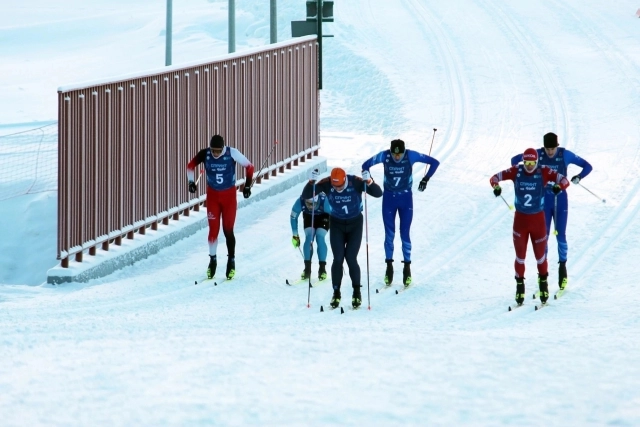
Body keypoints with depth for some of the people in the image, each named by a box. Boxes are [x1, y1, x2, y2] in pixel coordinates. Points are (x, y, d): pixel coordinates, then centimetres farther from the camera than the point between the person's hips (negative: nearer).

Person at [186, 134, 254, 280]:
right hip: (212, 195, 1)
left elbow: (249, 166, -6)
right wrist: (191, 182, -5)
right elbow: (191, 166, 4)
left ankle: (231, 261, 15)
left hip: (229, 195, -1)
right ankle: (212, 259, 18)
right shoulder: (205, 154, -15)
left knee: (228, 230, 0)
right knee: (213, 229, 0)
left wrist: (247, 185, -4)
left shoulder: (232, 153, -20)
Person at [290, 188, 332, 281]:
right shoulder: (300, 201, -34)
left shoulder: (325, 201, -41)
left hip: (324, 217, -2)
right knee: (309, 238, -16)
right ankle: (307, 269, -7)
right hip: (308, 217, 2)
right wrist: (295, 236, -8)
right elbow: (293, 217, -14)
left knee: (320, 238, -20)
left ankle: (322, 269, -11)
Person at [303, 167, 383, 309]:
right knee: (338, 259, -7)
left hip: (355, 224, -1)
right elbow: (305, 195, -18)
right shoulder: (326, 184, -19)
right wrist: (311, 182, -36)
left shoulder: (356, 182, -23)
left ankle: (357, 292, 10)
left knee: (351, 259, -7)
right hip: (336, 224, 1)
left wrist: (369, 181, -43)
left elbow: (378, 193, -25)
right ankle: (336, 293, 5)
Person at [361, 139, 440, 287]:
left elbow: (434, 163, -8)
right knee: (389, 234, 1)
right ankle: (389, 266, 10)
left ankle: (407, 267, 7)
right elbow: (366, 165, 0)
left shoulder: (411, 155, -17)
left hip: (406, 198, -1)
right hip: (389, 198, 1)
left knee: (405, 234, -2)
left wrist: (426, 179, -12)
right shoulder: (384, 156, -15)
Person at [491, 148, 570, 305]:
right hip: (520, 218, 1)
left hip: (538, 219, -1)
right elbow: (495, 177, -4)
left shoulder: (544, 172, -11)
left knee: (540, 254, 8)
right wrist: (496, 186, -27)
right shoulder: (516, 171, -8)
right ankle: (519, 284, 20)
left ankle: (543, 281, 30)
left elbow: (564, 180, -15)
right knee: (520, 255, 6)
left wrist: (559, 186, -38)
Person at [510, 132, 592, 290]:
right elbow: (515, 160, 5)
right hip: (544, 200, 1)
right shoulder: (538, 154, -7)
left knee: (561, 236, 0)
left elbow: (587, 166, -2)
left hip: (561, 200, -1)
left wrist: (578, 177, -16)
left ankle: (562, 266, 15)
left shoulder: (565, 155, -10)